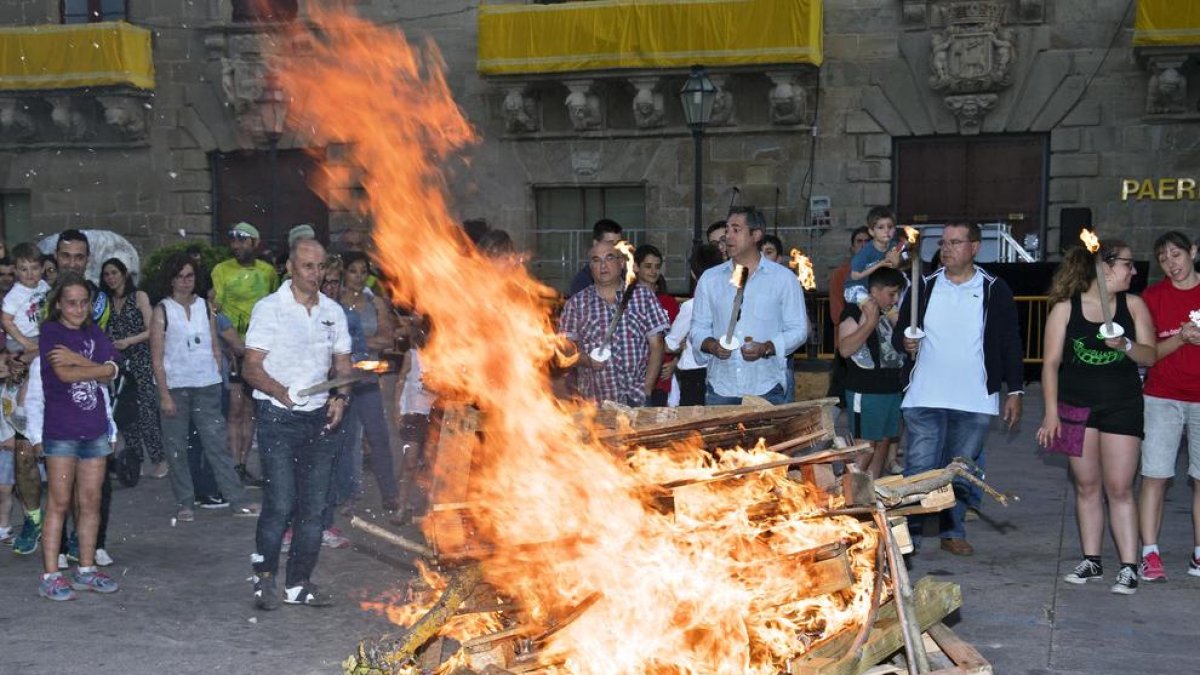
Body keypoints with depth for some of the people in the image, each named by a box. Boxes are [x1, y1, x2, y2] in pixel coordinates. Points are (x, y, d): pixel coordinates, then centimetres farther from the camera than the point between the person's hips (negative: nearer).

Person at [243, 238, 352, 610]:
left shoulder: (333, 312, 10)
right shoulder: (269, 308, -4)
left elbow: (343, 365, 15)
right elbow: (251, 367, -8)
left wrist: (341, 397, -5)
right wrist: (282, 392, -26)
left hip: (320, 418, 5)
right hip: (278, 417, -5)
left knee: (313, 506, 6)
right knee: (280, 503, -11)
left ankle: (299, 584, 16)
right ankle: (264, 577, 7)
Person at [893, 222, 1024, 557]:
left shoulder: (995, 290, 3)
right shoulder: (924, 286, 6)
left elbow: (1011, 344, 6)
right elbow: (899, 331, 10)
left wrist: (1014, 391, 2)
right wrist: (905, 341, -13)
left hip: (975, 403, 0)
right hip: (924, 399, 0)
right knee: (919, 469, -3)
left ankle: (953, 532, 23)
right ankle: (909, 534, 5)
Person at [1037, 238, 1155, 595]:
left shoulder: (1133, 305, 2)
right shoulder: (1065, 307, -2)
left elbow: (1150, 356, 1)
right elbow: (1051, 362, -2)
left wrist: (1125, 345, -21)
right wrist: (1051, 412, -7)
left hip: (1121, 405, 0)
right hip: (1076, 405, 0)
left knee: (1119, 488, -3)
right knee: (1087, 486, 8)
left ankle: (1128, 568, 0)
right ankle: (1091, 561, 18)